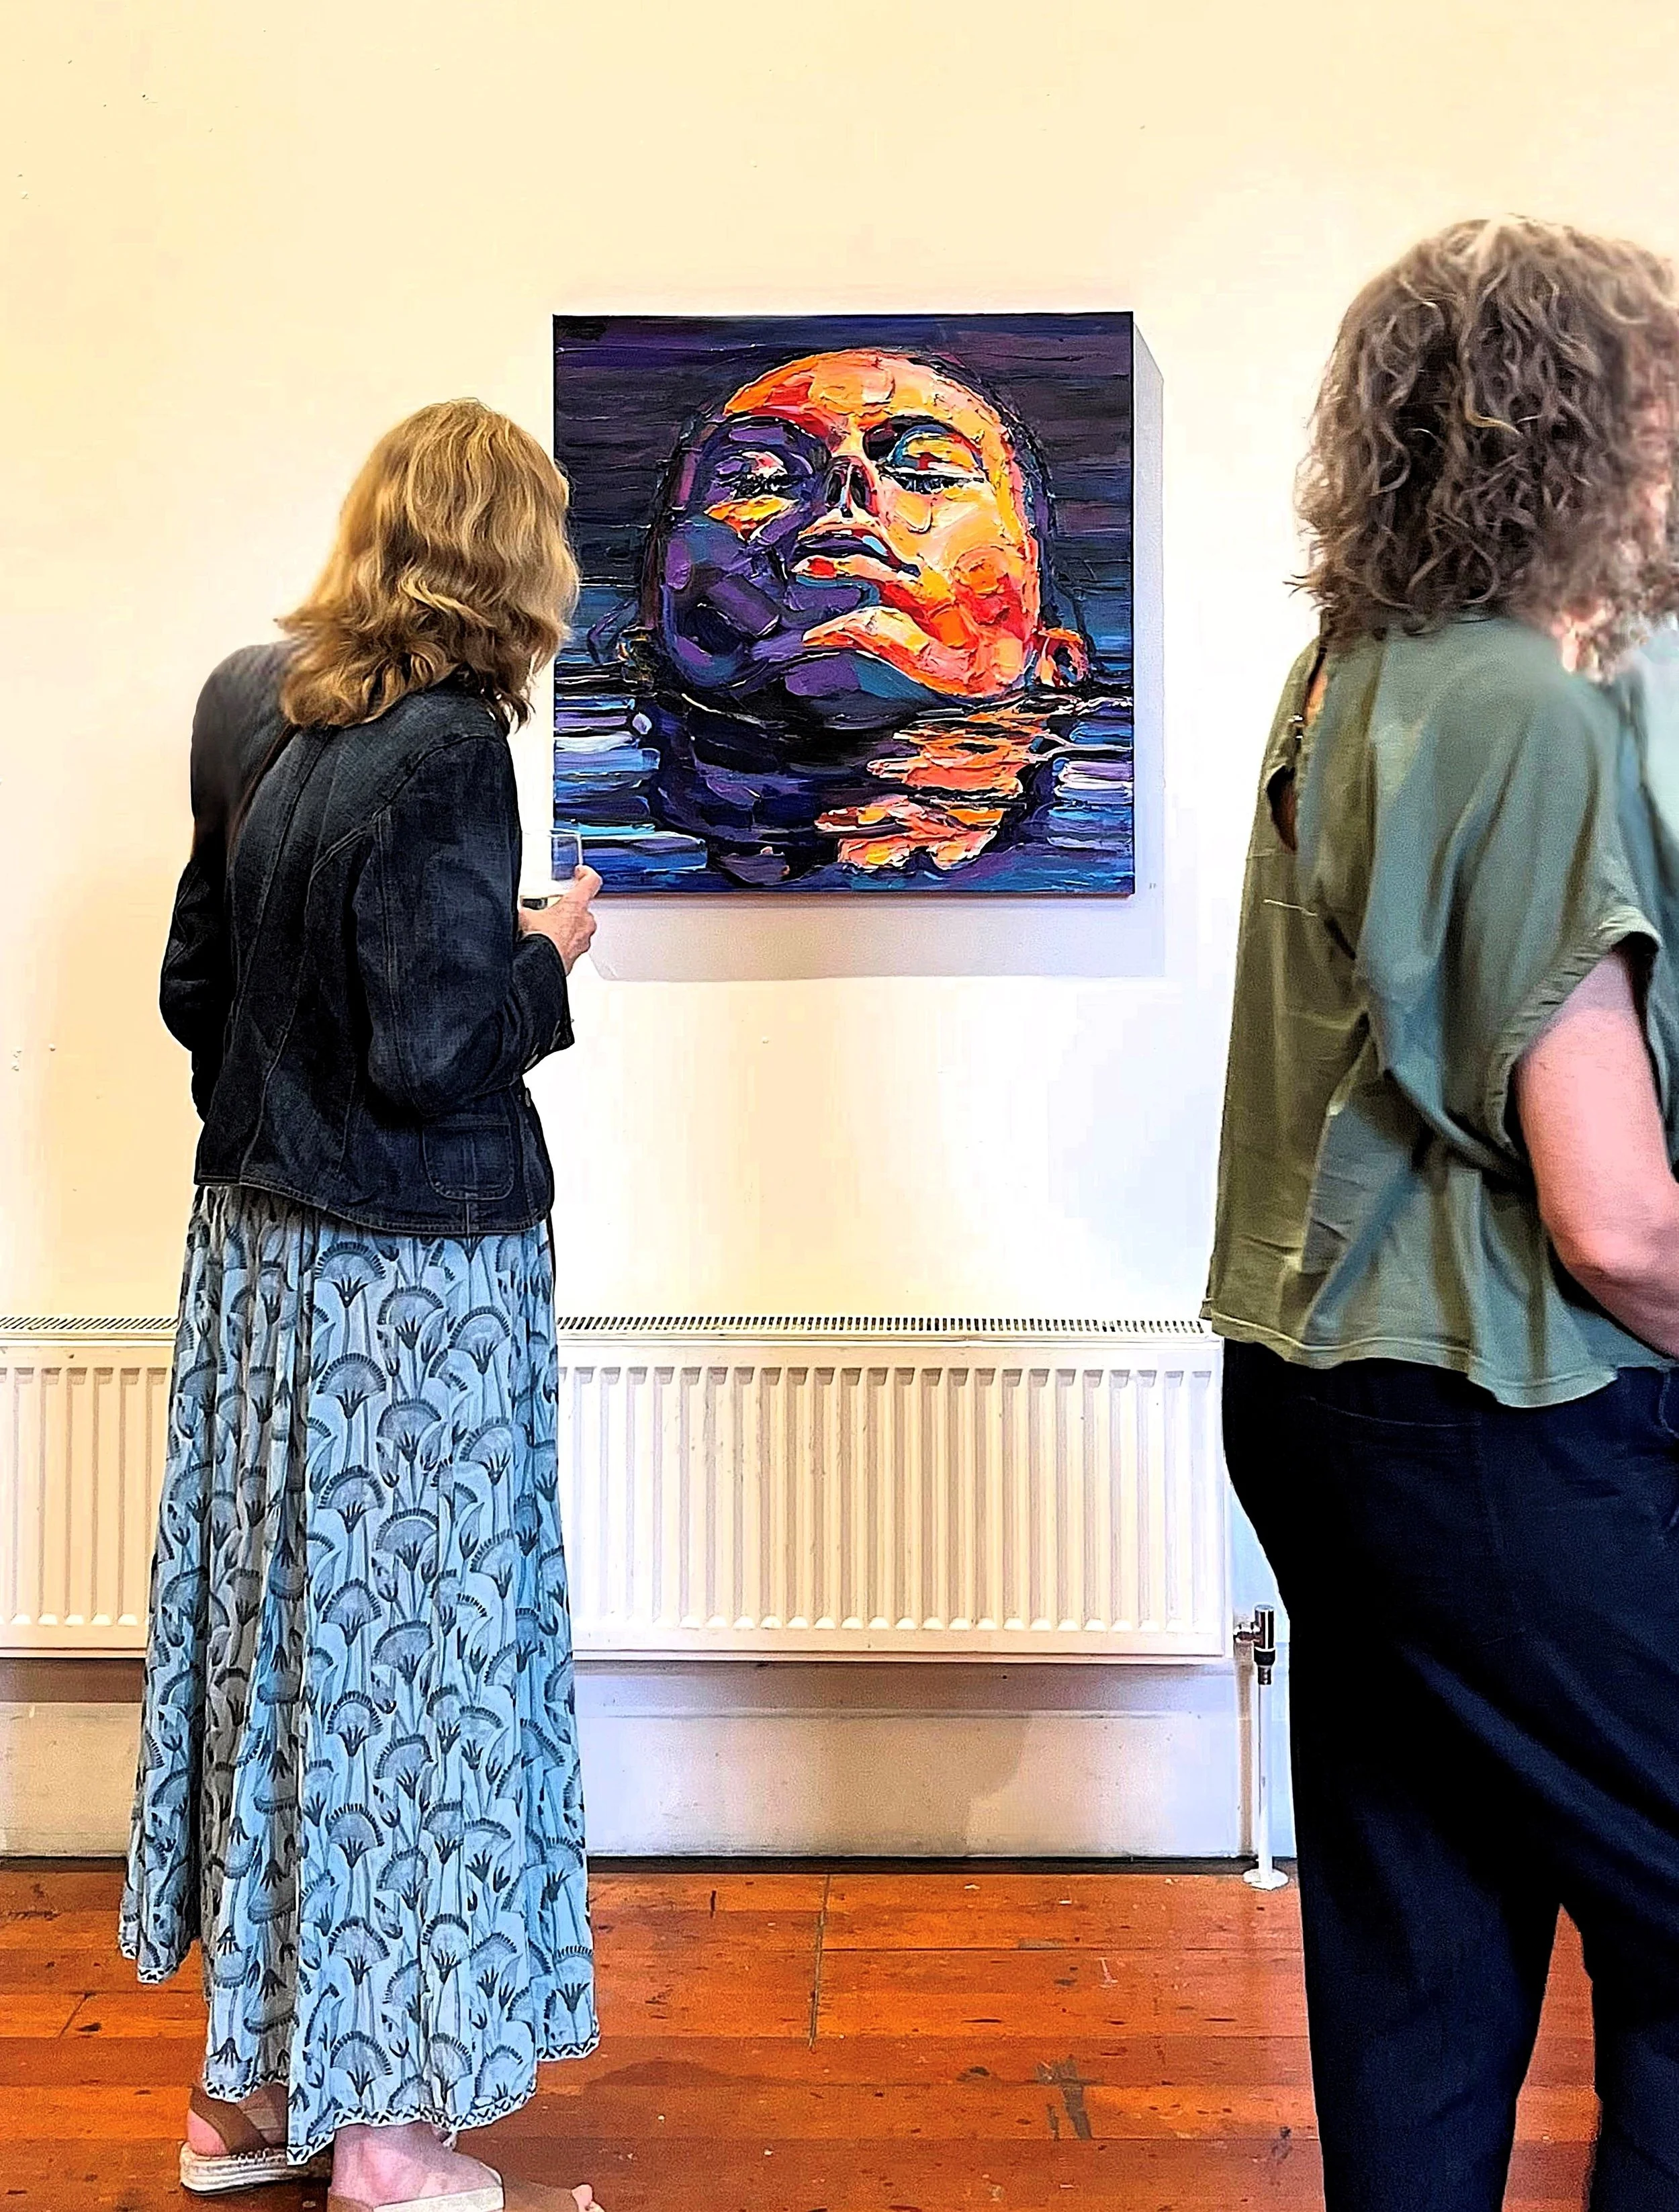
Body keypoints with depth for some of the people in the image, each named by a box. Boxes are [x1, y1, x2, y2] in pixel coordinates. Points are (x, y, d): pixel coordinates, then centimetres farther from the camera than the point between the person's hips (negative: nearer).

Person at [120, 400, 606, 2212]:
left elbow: (196, 985, 12)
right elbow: (433, 1047, -20)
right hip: (414, 1271, -8)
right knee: (413, 1660, 4)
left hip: (256, 1241, 8)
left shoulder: (248, 708, 6)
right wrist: (544, 958, -4)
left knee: (277, 1634, 16)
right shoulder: (446, 748, -17)